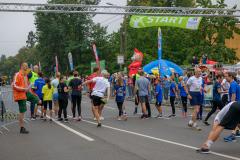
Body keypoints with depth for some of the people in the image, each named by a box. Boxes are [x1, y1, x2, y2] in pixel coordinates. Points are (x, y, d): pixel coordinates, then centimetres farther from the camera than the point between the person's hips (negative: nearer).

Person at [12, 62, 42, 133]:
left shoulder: (25, 74, 14)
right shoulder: (17, 75, -12)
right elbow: (14, 85, -17)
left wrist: (31, 92, 21)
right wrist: (23, 89, -23)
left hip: (27, 92, 8)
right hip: (21, 95, -8)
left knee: (39, 101, 0)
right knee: (22, 112, -3)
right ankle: (22, 128, 6)